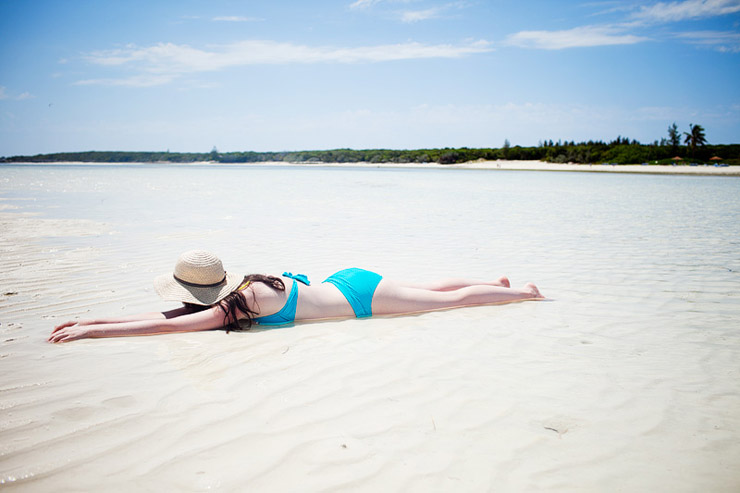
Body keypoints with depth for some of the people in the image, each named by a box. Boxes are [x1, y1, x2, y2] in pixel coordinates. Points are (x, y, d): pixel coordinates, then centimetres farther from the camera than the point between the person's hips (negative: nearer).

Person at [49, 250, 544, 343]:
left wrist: (89, 330, -24)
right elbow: (171, 315, 1)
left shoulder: (244, 302, -27)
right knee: (434, 292, 23)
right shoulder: (235, 288, -4)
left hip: (361, 295, -7)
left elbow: (168, 324, -30)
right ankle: (498, 282, 39)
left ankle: (526, 293, 22)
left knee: (449, 300, 7)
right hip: (348, 281, 7)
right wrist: (91, 319, -1)